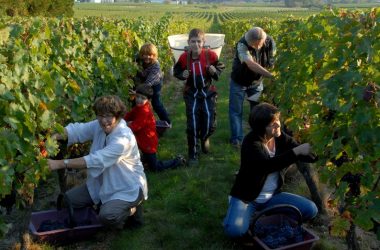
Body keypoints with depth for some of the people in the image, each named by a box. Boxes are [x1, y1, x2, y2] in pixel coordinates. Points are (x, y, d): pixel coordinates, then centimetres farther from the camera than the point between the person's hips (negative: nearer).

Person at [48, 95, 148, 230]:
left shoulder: (124, 138, -30)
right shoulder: (99, 126, -6)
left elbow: (95, 160, -37)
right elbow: (76, 130, -14)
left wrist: (60, 163, -37)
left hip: (128, 188, -8)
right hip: (102, 183, 8)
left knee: (107, 216, -31)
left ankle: (132, 210, 2)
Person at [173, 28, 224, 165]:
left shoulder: (211, 55, -13)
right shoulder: (184, 57, -10)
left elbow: (220, 69, 1)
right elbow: (176, 71, 6)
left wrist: (215, 71, -21)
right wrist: (182, 75, -16)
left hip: (208, 93, 0)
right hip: (191, 95, 0)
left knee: (210, 124, 2)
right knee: (192, 125, 0)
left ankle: (204, 138, 41)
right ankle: (193, 154, 18)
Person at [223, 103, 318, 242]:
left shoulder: (282, 138, -5)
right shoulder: (251, 142, -21)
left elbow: (309, 155, -6)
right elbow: (266, 165, -38)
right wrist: (295, 152, -40)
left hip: (272, 196, 6)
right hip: (246, 197, -5)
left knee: (310, 210, -7)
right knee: (235, 229, -31)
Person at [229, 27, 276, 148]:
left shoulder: (270, 42, -19)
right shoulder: (242, 45, -33)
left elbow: (273, 62, -11)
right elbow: (251, 64, -46)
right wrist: (271, 75, -54)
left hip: (257, 82, 3)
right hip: (239, 82, -3)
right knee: (236, 111, 2)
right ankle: (237, 138, 14)